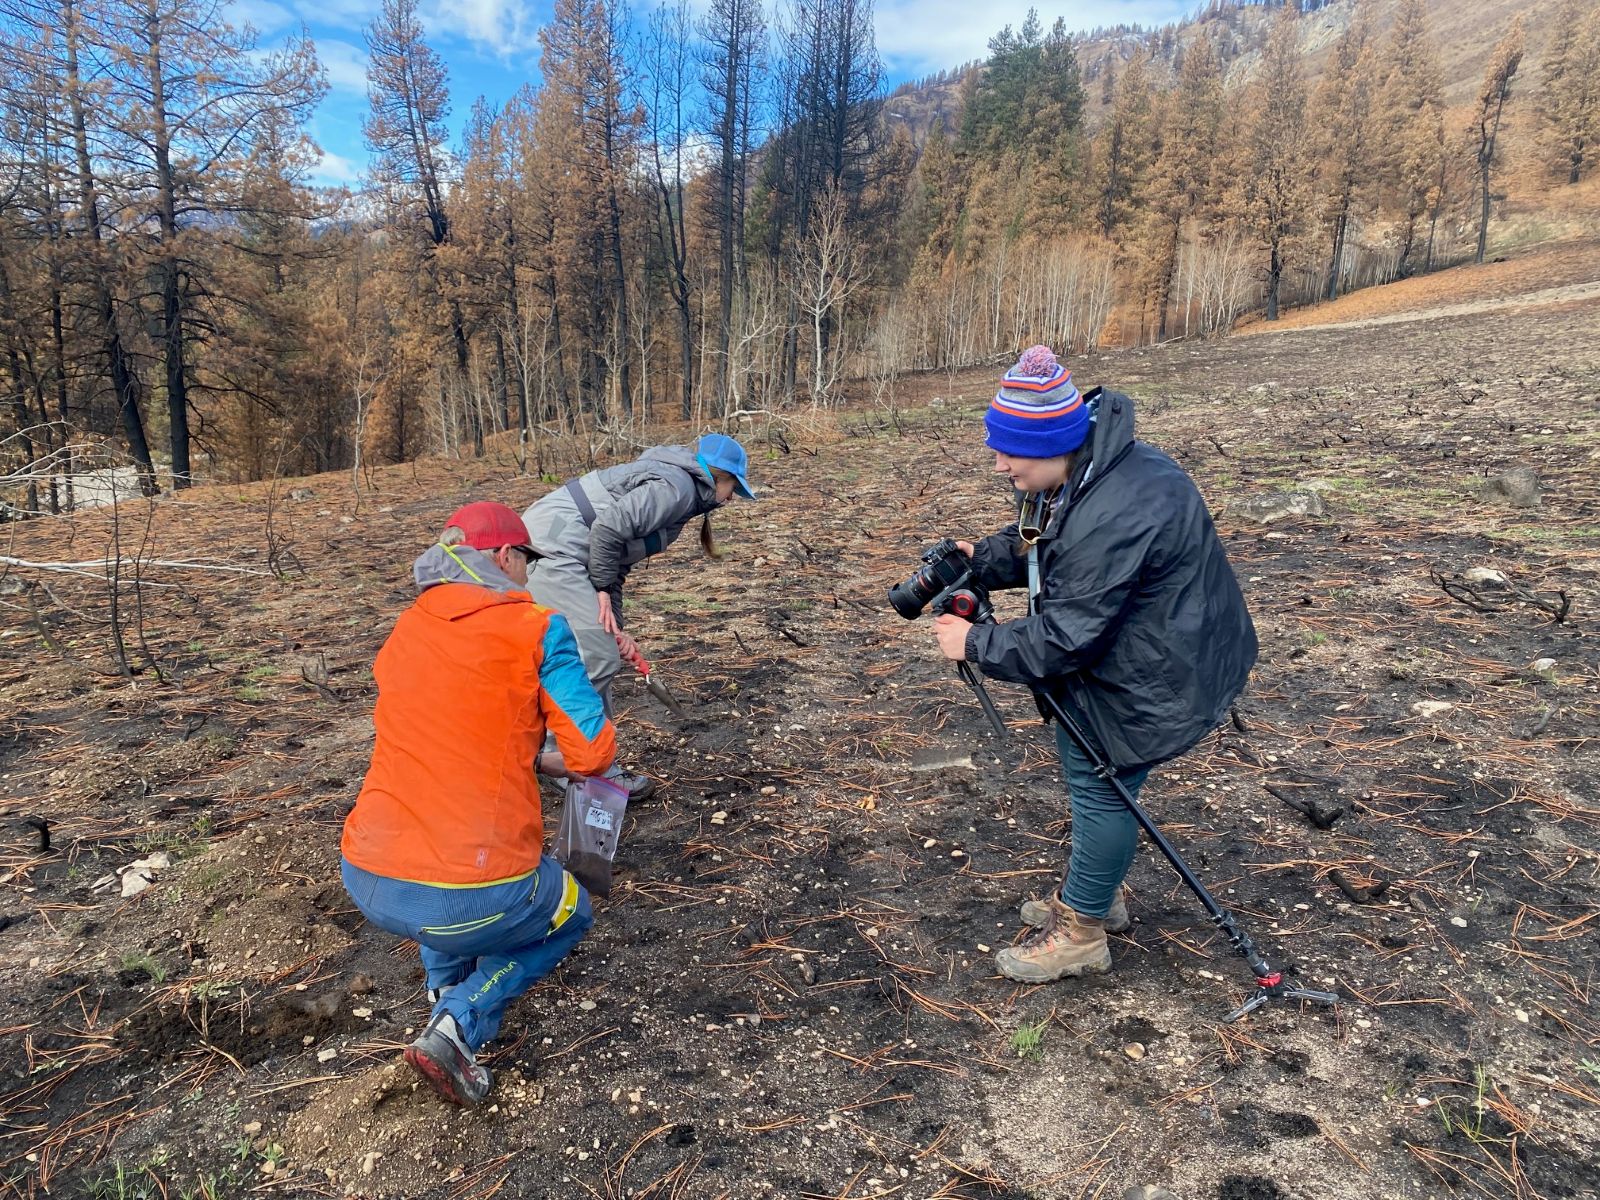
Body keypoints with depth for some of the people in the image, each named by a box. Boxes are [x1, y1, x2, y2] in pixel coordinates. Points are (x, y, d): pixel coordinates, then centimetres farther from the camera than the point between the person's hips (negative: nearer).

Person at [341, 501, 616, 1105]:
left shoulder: (405, 630, 12)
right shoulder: (538, 627, -7)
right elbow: (594, 753, -6)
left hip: (365, 882, 6)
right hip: (470, 899, -6)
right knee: (570, 914, 27)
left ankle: (445, 988, 33)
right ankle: (458, 1024, 5)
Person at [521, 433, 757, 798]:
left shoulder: (667, 483, 21)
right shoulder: (677, 485, -9)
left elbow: (617, 565, 19)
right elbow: (607, 528, -22)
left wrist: (614, 627, 12)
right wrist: (602, 590, -9)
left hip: (547, 547, 10)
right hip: (553, 549, -10)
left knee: (584, 657, 14)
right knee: (598, 659, -8)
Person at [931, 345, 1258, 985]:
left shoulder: (1112, 517, -36)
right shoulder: (1083, 469, -4)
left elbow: (1063, 637, -31)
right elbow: (1035, 544, 11)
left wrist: (976, 644, -20)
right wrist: (979, 560, -7)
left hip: (1158, 673, -10)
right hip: (1116, 650, 10)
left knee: (1100, 784, 0)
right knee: (1084, 762, 20)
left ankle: (1080, 932, 19)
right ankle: (1094, 894, 39)